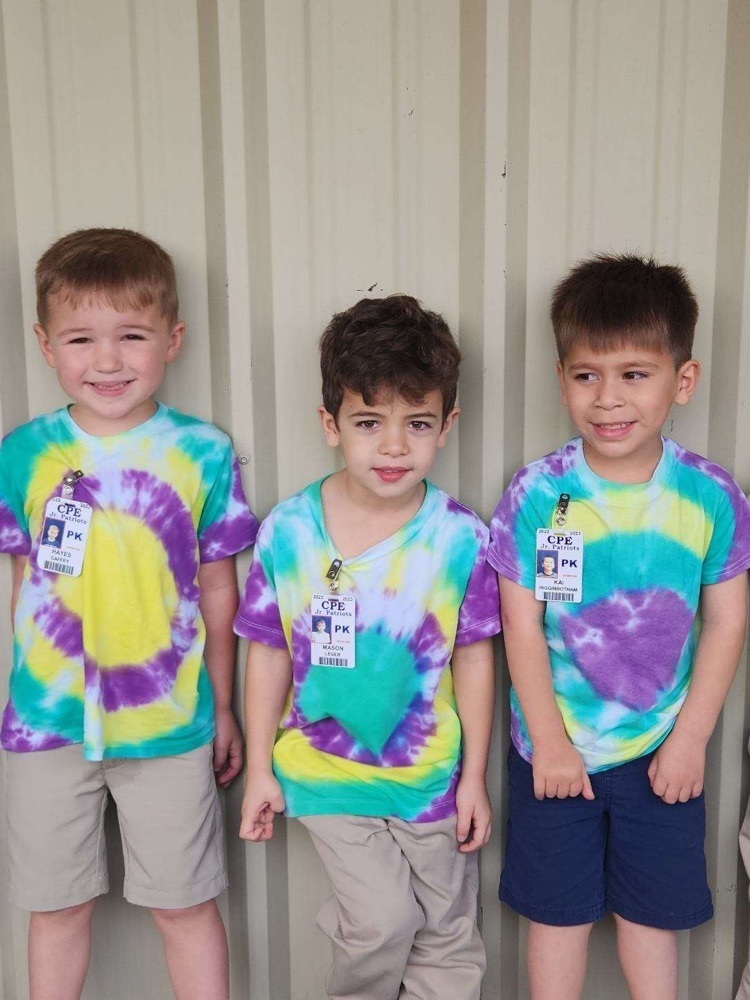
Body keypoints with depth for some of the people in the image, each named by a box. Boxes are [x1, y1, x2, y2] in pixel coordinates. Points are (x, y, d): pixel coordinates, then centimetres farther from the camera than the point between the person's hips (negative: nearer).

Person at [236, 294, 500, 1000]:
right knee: (382, 920, -6)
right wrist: (259, 768, 2)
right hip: (326, 770, -1)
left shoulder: (460, 537, -12)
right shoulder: (288, 531, -11)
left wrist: (474, 778, 1)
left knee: (448, 940, 14)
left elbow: (473, 659, -4)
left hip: (431, 775, 1)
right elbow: (270, 653, -2)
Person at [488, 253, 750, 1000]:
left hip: (661, 749, 1)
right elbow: (521, 626, -10)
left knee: (651, 908, 19)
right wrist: (550, 742, -9)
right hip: (556, 749, -1)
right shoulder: (537, 494, -14)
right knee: (557, 908, 16)